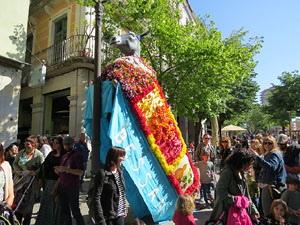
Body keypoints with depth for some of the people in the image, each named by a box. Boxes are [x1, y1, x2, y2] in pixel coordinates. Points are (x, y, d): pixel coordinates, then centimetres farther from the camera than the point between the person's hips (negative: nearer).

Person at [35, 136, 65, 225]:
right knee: (46, 202, 12)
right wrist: (40, 177, 7)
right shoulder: (51, 154, 8)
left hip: (57, 182, -5)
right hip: (48, 181, 5)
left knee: (56, 203, 8)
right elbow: (44, 165, 12)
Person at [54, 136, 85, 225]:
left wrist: (66, 169, -22)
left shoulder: (76, 155, -8)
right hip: (62, 186, 7)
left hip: (72, 187, -7)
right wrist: (58, 171, 0)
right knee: (64, 211, 14)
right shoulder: (63, 156, 14)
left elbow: (81, 172, -16)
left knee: (75, 210, -1)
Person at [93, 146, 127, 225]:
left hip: (120, 214, 6)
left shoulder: (119, 170, 2)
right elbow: (96, 198, -19)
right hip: (108, 217, -6)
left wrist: (124, 208, 15)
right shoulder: (103, 174, -19)